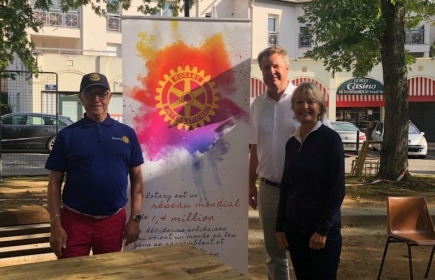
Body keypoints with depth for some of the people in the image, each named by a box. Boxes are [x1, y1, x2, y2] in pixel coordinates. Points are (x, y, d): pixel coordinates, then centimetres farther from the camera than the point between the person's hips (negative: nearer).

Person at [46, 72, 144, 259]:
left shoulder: (127, 133, 4)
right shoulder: (68, 135, -1)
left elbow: (137, 177, 7)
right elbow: (54, 182, 0)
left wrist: (135, 218, 1)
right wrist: (56, 224, -7)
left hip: (114, 220, 2)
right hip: (75, 221, -1)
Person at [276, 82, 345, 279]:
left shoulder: (330, 139, -8)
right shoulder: (292, 142, 7)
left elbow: (337, 189, -11)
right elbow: (286, 187, 10)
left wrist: (323, 229, -14)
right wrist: (280, 226, 7)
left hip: (323, 228, -5)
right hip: (294, 226, 5)